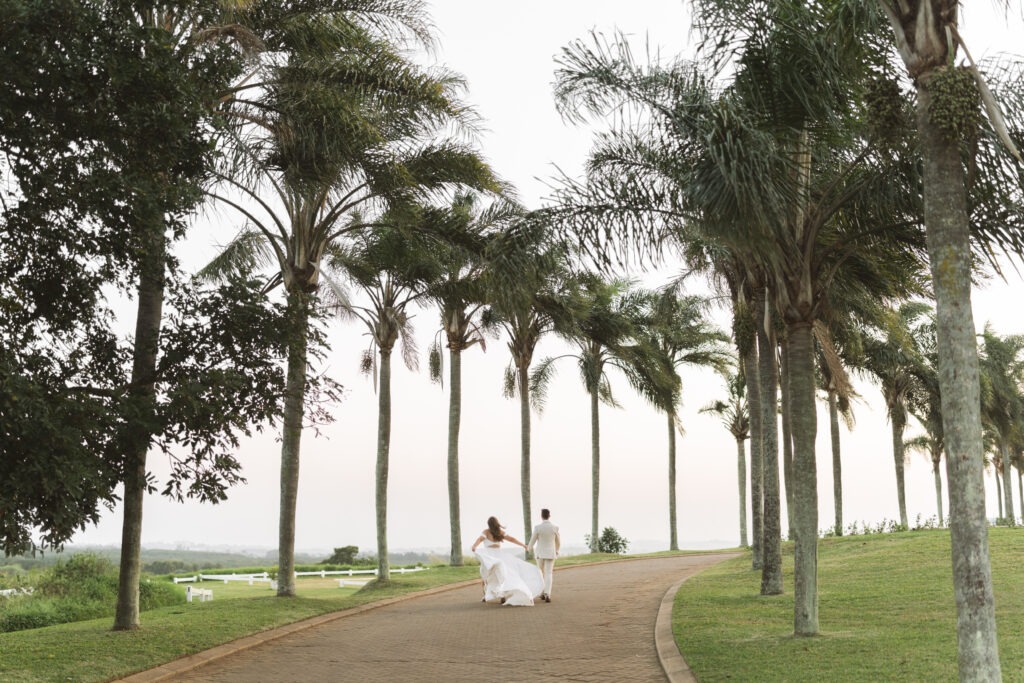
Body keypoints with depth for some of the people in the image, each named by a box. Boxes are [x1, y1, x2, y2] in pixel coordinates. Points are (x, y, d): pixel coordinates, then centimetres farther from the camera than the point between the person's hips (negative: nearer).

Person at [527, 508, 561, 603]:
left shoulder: (537, 527, -12)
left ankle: (543, 593, 21)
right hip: (550, 554, 0)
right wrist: (557, 551, 26)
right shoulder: (555, 528, -7)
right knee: (548, 575, 0)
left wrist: (530, 549, 19)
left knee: (541, 573, 19)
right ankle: (547, 594, -17)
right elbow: (558, 542, 5)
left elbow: (532, 541, -5)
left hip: (540, 553, 0)